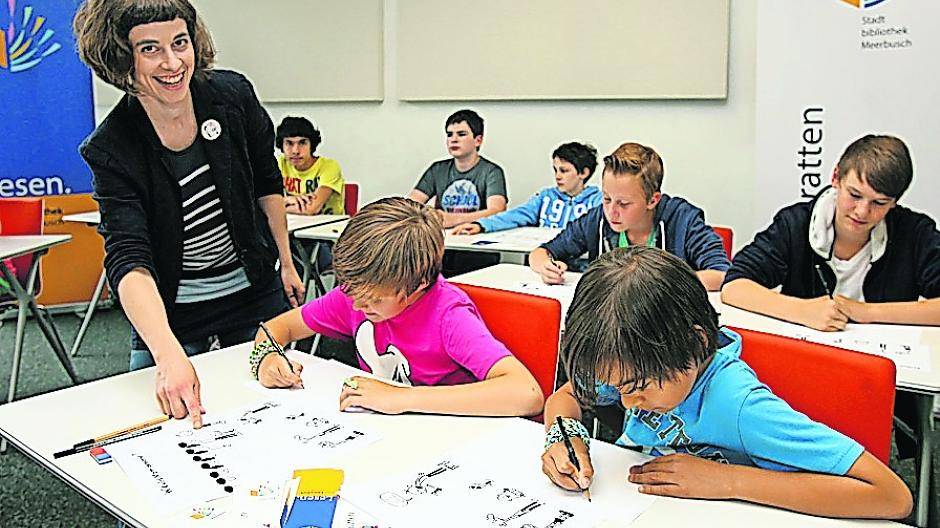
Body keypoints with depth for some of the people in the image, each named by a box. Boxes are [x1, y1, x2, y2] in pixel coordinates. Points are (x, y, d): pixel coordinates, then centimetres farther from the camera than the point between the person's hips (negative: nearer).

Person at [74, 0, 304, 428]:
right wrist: (169, 355, -45)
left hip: (255, 293, 3)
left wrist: (285, 264, 8)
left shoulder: (233, 95, -13)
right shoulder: (112, 148, -20)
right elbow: (128, 260, -31)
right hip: (167, 313, -2)